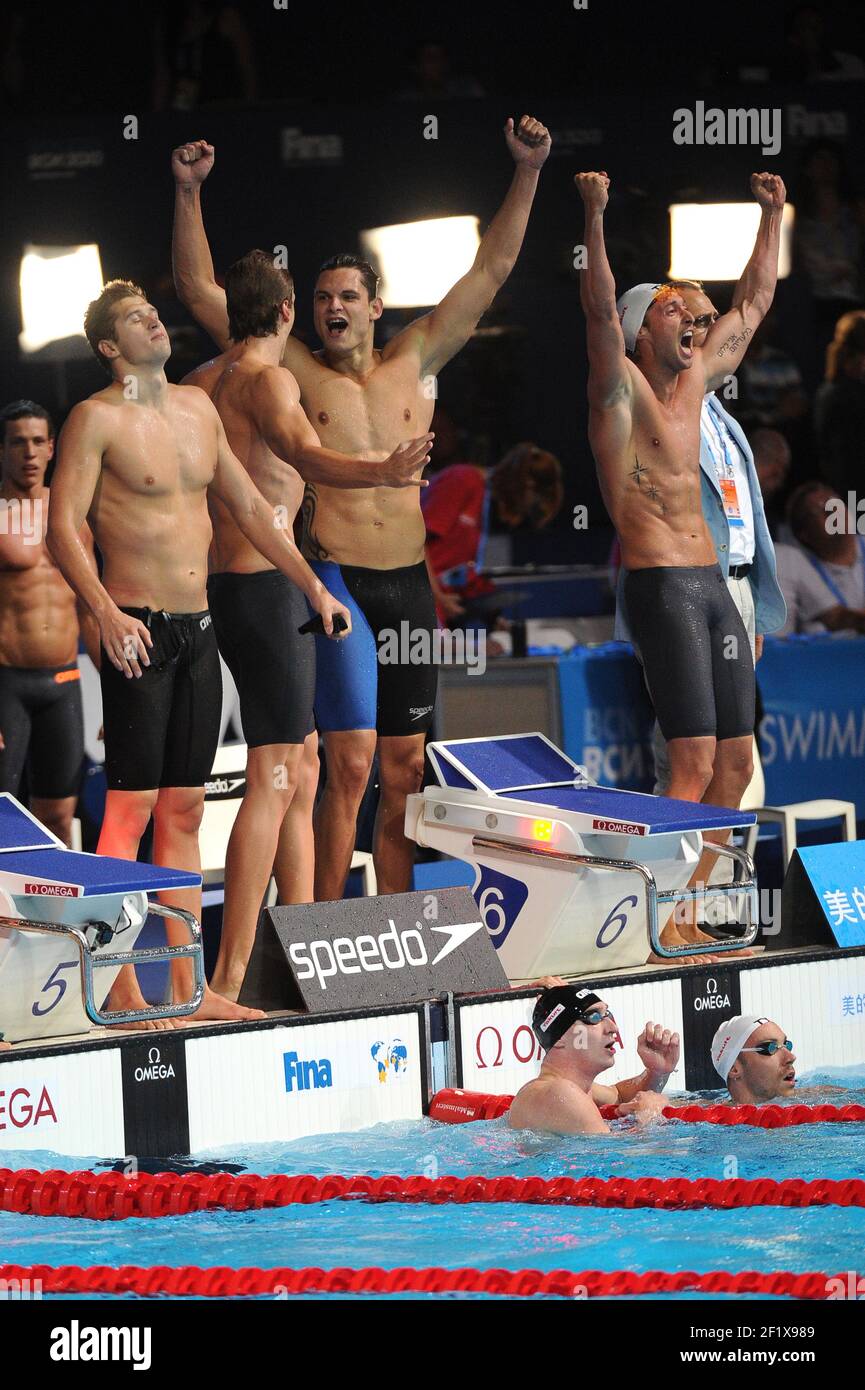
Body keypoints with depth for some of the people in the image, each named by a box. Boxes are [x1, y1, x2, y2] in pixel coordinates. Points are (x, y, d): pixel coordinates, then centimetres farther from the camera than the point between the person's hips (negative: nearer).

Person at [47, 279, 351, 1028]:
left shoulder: (197, 407, 14)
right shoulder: (97, 418, -7)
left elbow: (249, 505, 22)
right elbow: (63, 528, -13)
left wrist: (313, 586, 19)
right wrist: (106, 613, -26)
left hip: (198, 628, 7)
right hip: (140, 629, -7)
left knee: (185, 809, 8)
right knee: (132, 805, -9)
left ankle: (187, 985, 10)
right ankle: (123, 988, -9)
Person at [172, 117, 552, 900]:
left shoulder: (415, 364, 12)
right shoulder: (297, 373, 4)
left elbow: (491, 273, 14)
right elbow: (201, 291, 2)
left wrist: (527, 173, 8)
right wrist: (189, 195, -6)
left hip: (408, 581, 4)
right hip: (336, 578, -4)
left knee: (405, 763, 7)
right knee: (352, 761, -12)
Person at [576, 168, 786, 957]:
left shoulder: (694, 379, 16)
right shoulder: (621, 388, -3)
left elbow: (754, 302, 27)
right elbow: (600, 309, -20)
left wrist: (773, 215, 27)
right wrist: (595, 219, -31)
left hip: (711, 583, 8)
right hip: (660, 586, -8)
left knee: (736, 761, 5)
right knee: (695, 763, -14)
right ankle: (659, 922, -12)